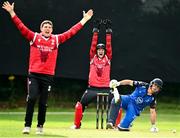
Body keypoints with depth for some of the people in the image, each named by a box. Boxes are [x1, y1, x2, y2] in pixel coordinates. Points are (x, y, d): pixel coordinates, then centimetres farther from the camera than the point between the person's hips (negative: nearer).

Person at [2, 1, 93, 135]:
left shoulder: (56, 39, 9)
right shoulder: (34, 37, 4)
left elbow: (71, 32, 10)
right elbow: (21, 27, -3)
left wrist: (84, 20, 9)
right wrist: (12, 12, -11)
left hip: (48, 76, 2)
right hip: (34, 74, -2)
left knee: (43, 103, 5)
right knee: (32, 98, -13)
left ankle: (40, 126, 17)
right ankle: (27, 125, -7)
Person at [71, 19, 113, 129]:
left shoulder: (107, 58, 7)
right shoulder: (93, 57, 7)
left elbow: (108, 44, 2)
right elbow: (93, 44, 3)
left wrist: (108, 30, 0)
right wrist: (96, 30, 1)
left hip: (105, 88, 0)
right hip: (92, 88, 0)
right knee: (80, 105, -6)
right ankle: (77, 124, 8)